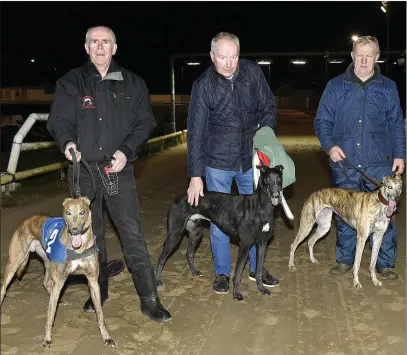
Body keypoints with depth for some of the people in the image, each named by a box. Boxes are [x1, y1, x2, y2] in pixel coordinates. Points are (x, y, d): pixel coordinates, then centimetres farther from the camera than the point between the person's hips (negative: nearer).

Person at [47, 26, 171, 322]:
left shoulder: (132, 84, 5)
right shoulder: (71, 83, 5)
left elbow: (145, 122, 3)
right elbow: (59, 121, 2)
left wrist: (126, 151, -13)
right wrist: (67, 142, -20)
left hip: (119, 169, -1)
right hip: (84, 169, 1)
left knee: (133, 234, -4)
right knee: (91, 236, 13)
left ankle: (150, 299, 4)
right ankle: (99, 291, 31)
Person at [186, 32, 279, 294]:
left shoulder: (253, 72, -6)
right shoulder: (203, 85, -13)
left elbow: (269, 107, 5)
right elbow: (196, 132, -12)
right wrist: (195, 175, -15)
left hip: (251, 159, 3)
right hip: (218, 162, -2)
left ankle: (257, 268, 32)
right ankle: (222, 272, 24)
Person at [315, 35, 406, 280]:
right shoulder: (336, 86, 5)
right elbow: (322, 121, 5)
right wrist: (330, 145, -11)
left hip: (380, 164, 0)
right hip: (345, 164, 0)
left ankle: (385, 263, 17)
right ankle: (345, 260, 23)